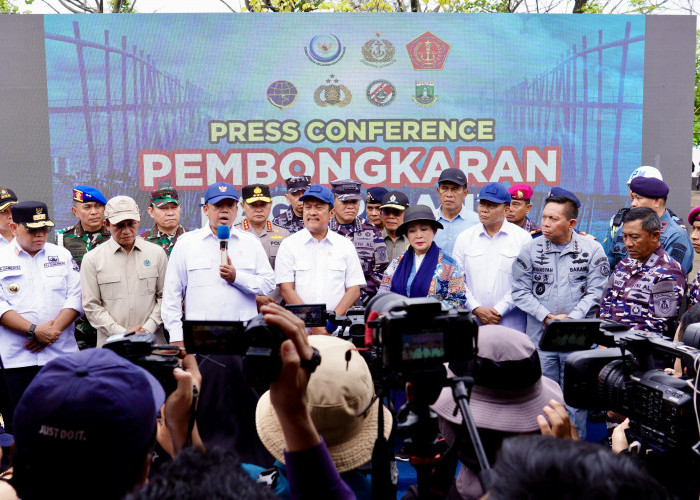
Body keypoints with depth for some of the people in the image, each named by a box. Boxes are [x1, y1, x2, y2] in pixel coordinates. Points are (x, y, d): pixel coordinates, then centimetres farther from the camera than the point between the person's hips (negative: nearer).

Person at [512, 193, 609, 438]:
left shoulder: (592, 249, 0)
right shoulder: (531, 249, 2)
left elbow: (596, 291, -2)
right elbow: (520, 291, 0)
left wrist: (571, 318, -13)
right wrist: (547, 317, -10)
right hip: (540, 336, 1)